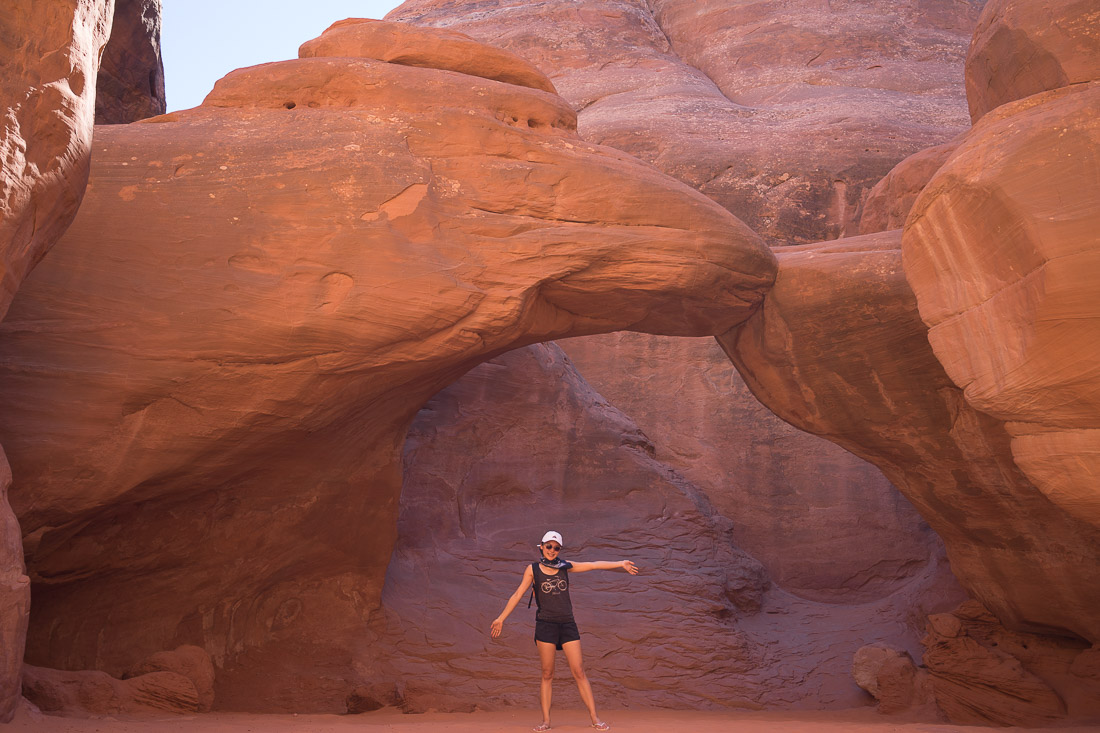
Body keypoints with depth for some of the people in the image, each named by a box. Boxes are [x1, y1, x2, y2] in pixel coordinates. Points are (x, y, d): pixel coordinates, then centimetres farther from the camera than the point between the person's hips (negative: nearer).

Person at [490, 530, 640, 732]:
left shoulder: (565, 567, 9)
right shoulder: (533, 569, 3)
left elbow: (594, 565, 9)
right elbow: (518, 595, 3)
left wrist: (621, 563, 5)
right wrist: (501, 618, -2)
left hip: (567, 624, 2)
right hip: (545, 624, -2)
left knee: (579, 672, -2)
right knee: (547, 674, 0)